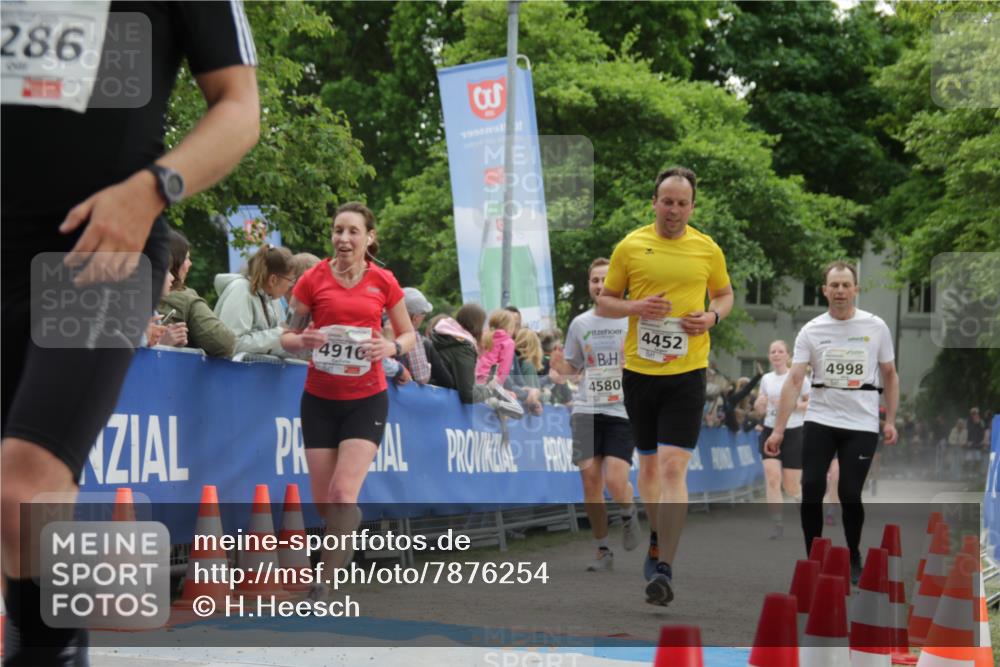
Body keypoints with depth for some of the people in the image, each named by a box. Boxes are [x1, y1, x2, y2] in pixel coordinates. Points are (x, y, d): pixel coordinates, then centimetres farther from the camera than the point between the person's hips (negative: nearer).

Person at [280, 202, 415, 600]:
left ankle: (324, 582, -7)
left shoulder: (383, 282, -2)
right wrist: (303, 340, -20)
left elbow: (408, 334, 9)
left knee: (343, 495, -16)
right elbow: (288, 337, 4)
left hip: (366, 399, -1)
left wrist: (392, 347, -13)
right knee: (323, 502, 4)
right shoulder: (313, 279, -2)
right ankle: (345, 542, 36)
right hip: (320, 399, 1)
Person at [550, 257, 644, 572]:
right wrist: (560, 366, -4)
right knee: (591, 480, -2)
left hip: (623, 411, -3)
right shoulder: (579, 324, 9)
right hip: (587, 409, 3)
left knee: (615, 480, -15)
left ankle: (628, 514, 21)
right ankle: (603, 551, 13)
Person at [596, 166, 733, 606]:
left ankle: (664, 570, -16)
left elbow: (725, 294, 18)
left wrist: (712, 317, -4)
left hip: (687, 372, -2)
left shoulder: (708, 249, 3)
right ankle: (659, 537, 38)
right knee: (649, 463, 14)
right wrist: (637, 307, -13)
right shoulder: (630, 247, 2)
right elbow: (604, 302, 8)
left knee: (673, 468, -13)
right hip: (638, 370, 2)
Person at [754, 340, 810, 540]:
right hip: (770, 432, 3)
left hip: (793, 433, -3)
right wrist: (760, 402, -7)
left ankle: (805, 498, 37)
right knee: (772, 478, -13)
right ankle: (777, 523, -8)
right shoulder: (766, 379, 8)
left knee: (791, 486, 2)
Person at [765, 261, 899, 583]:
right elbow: (794, 381, -7)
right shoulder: (810, 331, -2)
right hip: (819, 421, 1)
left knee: (849, 493, -3)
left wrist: (891, 420, 2)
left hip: (861, 424, -1)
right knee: (811, 489, -6)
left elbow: (889, 376, 8)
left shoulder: (875, 327, -1)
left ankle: (854, 558, 19)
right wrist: (778, 429, -13)